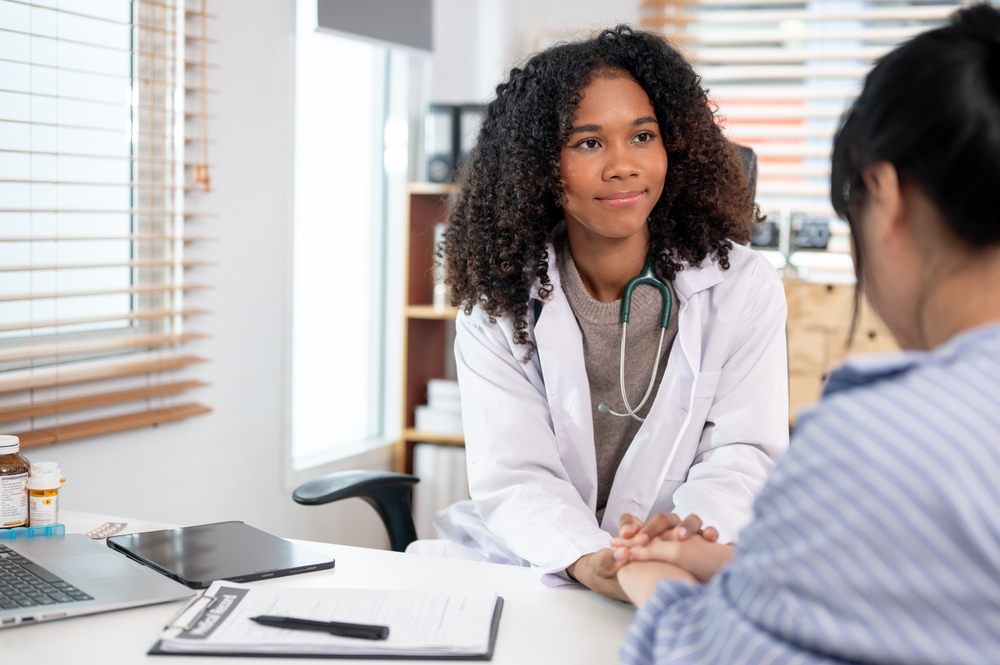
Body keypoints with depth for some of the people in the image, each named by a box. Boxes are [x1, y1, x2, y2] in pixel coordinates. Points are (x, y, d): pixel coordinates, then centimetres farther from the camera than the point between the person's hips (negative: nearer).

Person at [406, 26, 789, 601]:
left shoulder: (744, 288, 0)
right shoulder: (498, 305, 0)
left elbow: (741, 457, -7)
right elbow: (514, 477, -10)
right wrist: (586, 560, -33)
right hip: (523, 567, 1)